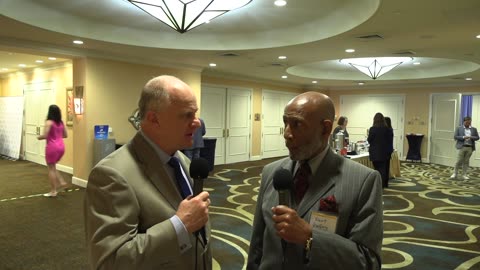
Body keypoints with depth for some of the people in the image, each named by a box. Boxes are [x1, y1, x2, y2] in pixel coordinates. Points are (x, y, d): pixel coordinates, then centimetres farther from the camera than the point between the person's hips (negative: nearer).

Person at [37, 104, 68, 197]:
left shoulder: (49, 122, -11)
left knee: (51, 168, 4)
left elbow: (45, 135, -17)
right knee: (53, 167, 24)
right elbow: (65, 135, 15)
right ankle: (62, 183, 13)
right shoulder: (61, 122, 9)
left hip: (52, 147, -7)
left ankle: (53, 191, 9)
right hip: (61, 146, 7)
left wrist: (39, 137, 3)